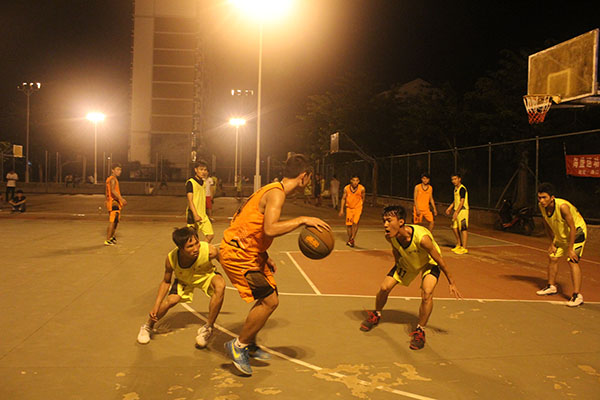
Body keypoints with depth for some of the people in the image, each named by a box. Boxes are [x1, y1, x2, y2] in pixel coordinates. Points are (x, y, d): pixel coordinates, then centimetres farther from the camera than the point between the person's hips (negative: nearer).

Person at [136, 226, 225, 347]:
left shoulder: (210, 251, -40)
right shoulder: (171, 258, -33)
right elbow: (166, 282, -14)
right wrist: (156, 306, -19)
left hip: (205, 276, -1)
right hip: (184, 280, 1)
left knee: (220, 286, -30)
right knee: (170, 300, -18)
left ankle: (208, 328, -12)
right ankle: (148, 327, 15)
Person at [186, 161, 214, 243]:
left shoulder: (203, 183, 12)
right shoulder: (190, 182, -10)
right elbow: (190, 200, -19)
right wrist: (195, 214, -27)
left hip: (203, 215, 7)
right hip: (193, 215, -7)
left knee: (210, 235, 2)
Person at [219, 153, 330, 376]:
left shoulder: (274, 190, 13)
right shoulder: (277, 193, -18)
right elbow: (270, 229, -33)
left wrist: (265, 257, 17)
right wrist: (303, 220, -26)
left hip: (249, 253, 10)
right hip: (237, 255, -10)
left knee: (268, 299, 15)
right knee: (270, 301, -10)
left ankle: (249, 345, 29)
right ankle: (238, 346, 7)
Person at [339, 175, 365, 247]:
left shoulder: (362, 189, -15)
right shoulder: (346, 188, -12)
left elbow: (363, 198, 2)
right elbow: (343, 198, 0)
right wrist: (341, 209, -1)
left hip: (358, 208, -2)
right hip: (349, 208, 2)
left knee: (355, 223, -18)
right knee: (348, 224, 7)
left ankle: (352, 239, -7)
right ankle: (349, 239, 27)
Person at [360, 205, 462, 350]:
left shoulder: (421, 237, -43)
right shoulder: (390, 237, -28)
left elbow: (439, 260, -27)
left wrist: (452, 283, -18)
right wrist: (398, 265, 12)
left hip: (429, 263, -4)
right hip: (407, 262, 4)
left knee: (427, 293, -26)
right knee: (384, 288, -2)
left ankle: (420, 330, -3)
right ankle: (376, 315, 29)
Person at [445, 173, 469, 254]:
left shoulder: (462, 188, -15)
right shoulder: (456, 188, 15)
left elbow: (462, 202, -19)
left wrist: (456, 212, -23)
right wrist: (449, 208, 20)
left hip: (462, 210, -9)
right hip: (457, 210, 10)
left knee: (463, 229, -7)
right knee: (454, 228, 13)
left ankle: (464, 248, -3)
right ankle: (459, 245, 26)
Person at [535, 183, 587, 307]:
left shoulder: (562, 206, -36)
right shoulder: (542, 206, -15)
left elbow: (572, 228, -31)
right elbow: (547, 225, 2)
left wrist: (570, 249, -28)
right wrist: (552, 243, 3)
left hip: (577, 232, -8)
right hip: (560, 234, 8)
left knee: (572, 261, -20)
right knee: (552, 258, 14)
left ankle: (577, 295, -20)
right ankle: (551, 287, 34)